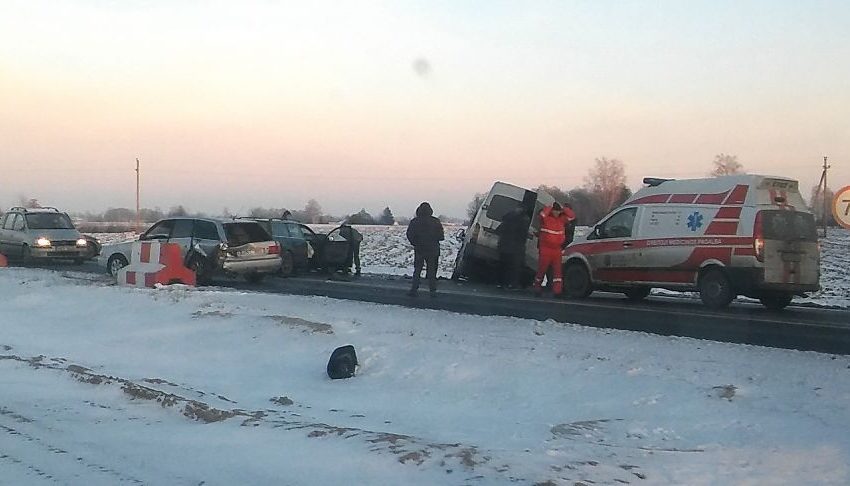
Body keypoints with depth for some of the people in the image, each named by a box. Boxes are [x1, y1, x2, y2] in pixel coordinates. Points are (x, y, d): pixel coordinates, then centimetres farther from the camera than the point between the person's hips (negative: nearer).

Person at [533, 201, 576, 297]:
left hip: (557, 249, 3)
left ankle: (557, 290, -7)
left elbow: (572, 216, 1)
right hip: (545, 249, -3)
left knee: (557, 269, -4)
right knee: (542, 268, 4)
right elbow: (542, 214, -25)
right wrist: (550, 207, -10)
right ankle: (537, 288, 17)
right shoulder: (546, 218, -3)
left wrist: (563, 208, -3)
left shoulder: (562, 219, 9)